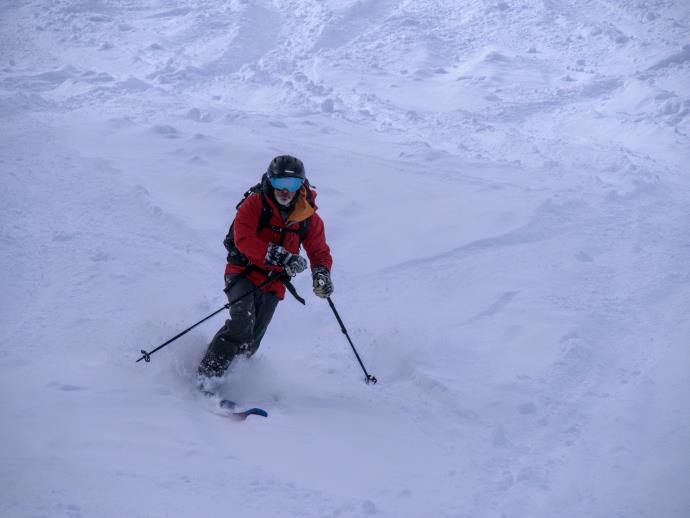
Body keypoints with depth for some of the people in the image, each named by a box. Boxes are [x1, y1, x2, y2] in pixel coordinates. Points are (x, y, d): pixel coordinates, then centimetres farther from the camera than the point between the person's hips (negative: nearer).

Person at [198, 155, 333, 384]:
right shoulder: (254, 204, -9)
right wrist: (281, 256, -33)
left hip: (273, 284, 4)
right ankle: (207, 373, -20)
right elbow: (243, 239, -23)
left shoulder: (309, 216, 2)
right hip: (243, 273, -4)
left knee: (249, 345, -1)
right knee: (242, 324, -27)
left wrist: (321, 274, -12)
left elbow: (319, 251, 11)